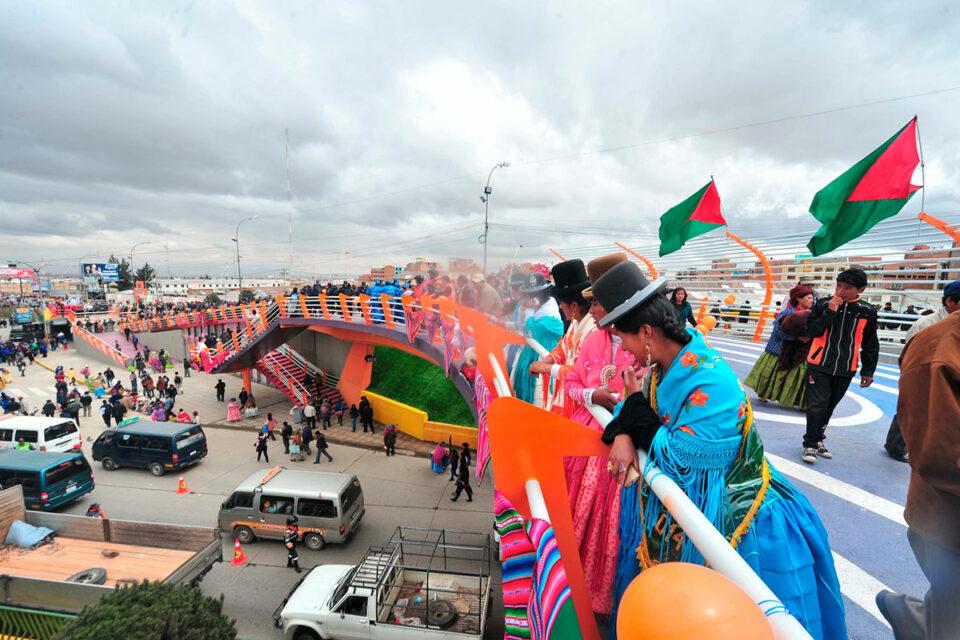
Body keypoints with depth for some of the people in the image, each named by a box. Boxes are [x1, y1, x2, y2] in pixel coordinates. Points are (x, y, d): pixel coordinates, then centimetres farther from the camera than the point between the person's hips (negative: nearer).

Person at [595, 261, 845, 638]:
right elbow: (634, 407, 5)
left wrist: (636, 403, -19)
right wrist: (622, 435, -16)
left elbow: (673, 456, -28)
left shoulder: (710, 383, -31)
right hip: (676, 501, 7)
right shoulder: (666, 364, -6)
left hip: (724, 517, -7)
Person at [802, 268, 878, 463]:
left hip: (845, 368, 3)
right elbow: (811, 331, -9)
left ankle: (818, 439, 31)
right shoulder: (823, 304, -4)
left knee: (829, 407, 15)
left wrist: (868, 371, 8)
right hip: (819, 364, -3)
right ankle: (810, 445, 5)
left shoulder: (867, 311, 1)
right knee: (817, 405, -7)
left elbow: (870, 344, 9)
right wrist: (830, 312, -17)